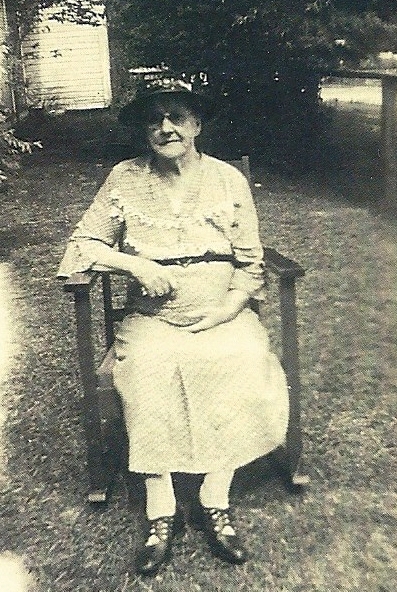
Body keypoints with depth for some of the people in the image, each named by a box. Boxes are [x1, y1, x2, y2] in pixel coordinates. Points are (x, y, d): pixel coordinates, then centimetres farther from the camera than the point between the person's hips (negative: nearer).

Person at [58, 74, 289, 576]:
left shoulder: (228, 180, 5)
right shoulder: (125, 180, 4)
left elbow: (251, 264, 5)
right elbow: (82, 244, 3)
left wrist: (226, 311, -12)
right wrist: (136, 265, -13)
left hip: (222, 318, 1)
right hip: (152, 320, 0)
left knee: (248, 363, -29)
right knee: (148, 367, -31)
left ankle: (214, 502, -15)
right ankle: (160, 513, -18)